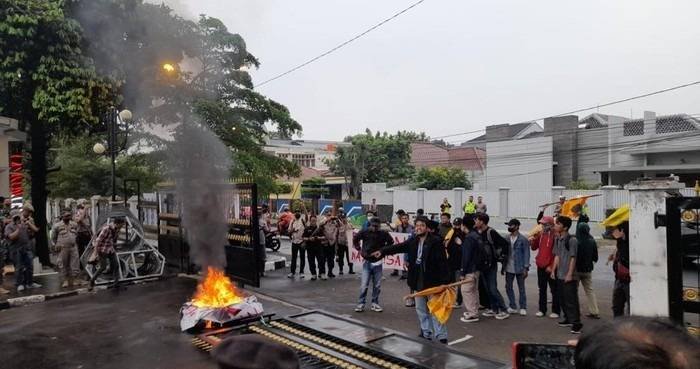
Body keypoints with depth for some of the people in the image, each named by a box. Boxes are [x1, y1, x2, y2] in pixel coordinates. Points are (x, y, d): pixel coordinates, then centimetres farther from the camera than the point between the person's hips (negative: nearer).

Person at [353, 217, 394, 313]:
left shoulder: (384, 234, -7)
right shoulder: (364, 232, -8)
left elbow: (391, 242, 11)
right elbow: (355, 239, 8)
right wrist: (360, 250, 4)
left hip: (378, 263, 1)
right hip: (367, 262, -1)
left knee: (377, 286, 7)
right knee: (364, 285, -3)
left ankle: (375, 304, 20)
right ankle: (361, 304, 8)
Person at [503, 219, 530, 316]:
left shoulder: (523, 239, -8)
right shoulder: (507, 239, 7)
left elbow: (526, 254, -9)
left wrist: (526, 268, -13)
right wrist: (503, 266, 10)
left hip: (519, 268, -5)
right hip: (509, 268, 5)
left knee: (521, 288, 6)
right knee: (508, 287, 8)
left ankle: (523, 308, 17)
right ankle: (512, 307, 20)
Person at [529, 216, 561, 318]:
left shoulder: (555, 236, -12)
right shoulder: (540, 234, 8)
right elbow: (534, 248, 16)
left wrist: (551, 266, -17)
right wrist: (532, 241, -6)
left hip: (550, 268, -7)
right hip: (540, 267, 7)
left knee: (554, 290, 4)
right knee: (542, 289, 13)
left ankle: (556, 311, 12)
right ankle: (542, 310, 22)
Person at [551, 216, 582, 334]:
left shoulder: (572, 240, -14)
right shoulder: (557, 239, 10)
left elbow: (573, 258, -14)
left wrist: (570, 274, -16)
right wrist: (554, 270, 13)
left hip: (569, 276, -8)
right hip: (559, 275, 8)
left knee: (571, 300, -6)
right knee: (562, 299, 14)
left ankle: (576, 323, 0)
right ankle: (568, 319, 26)